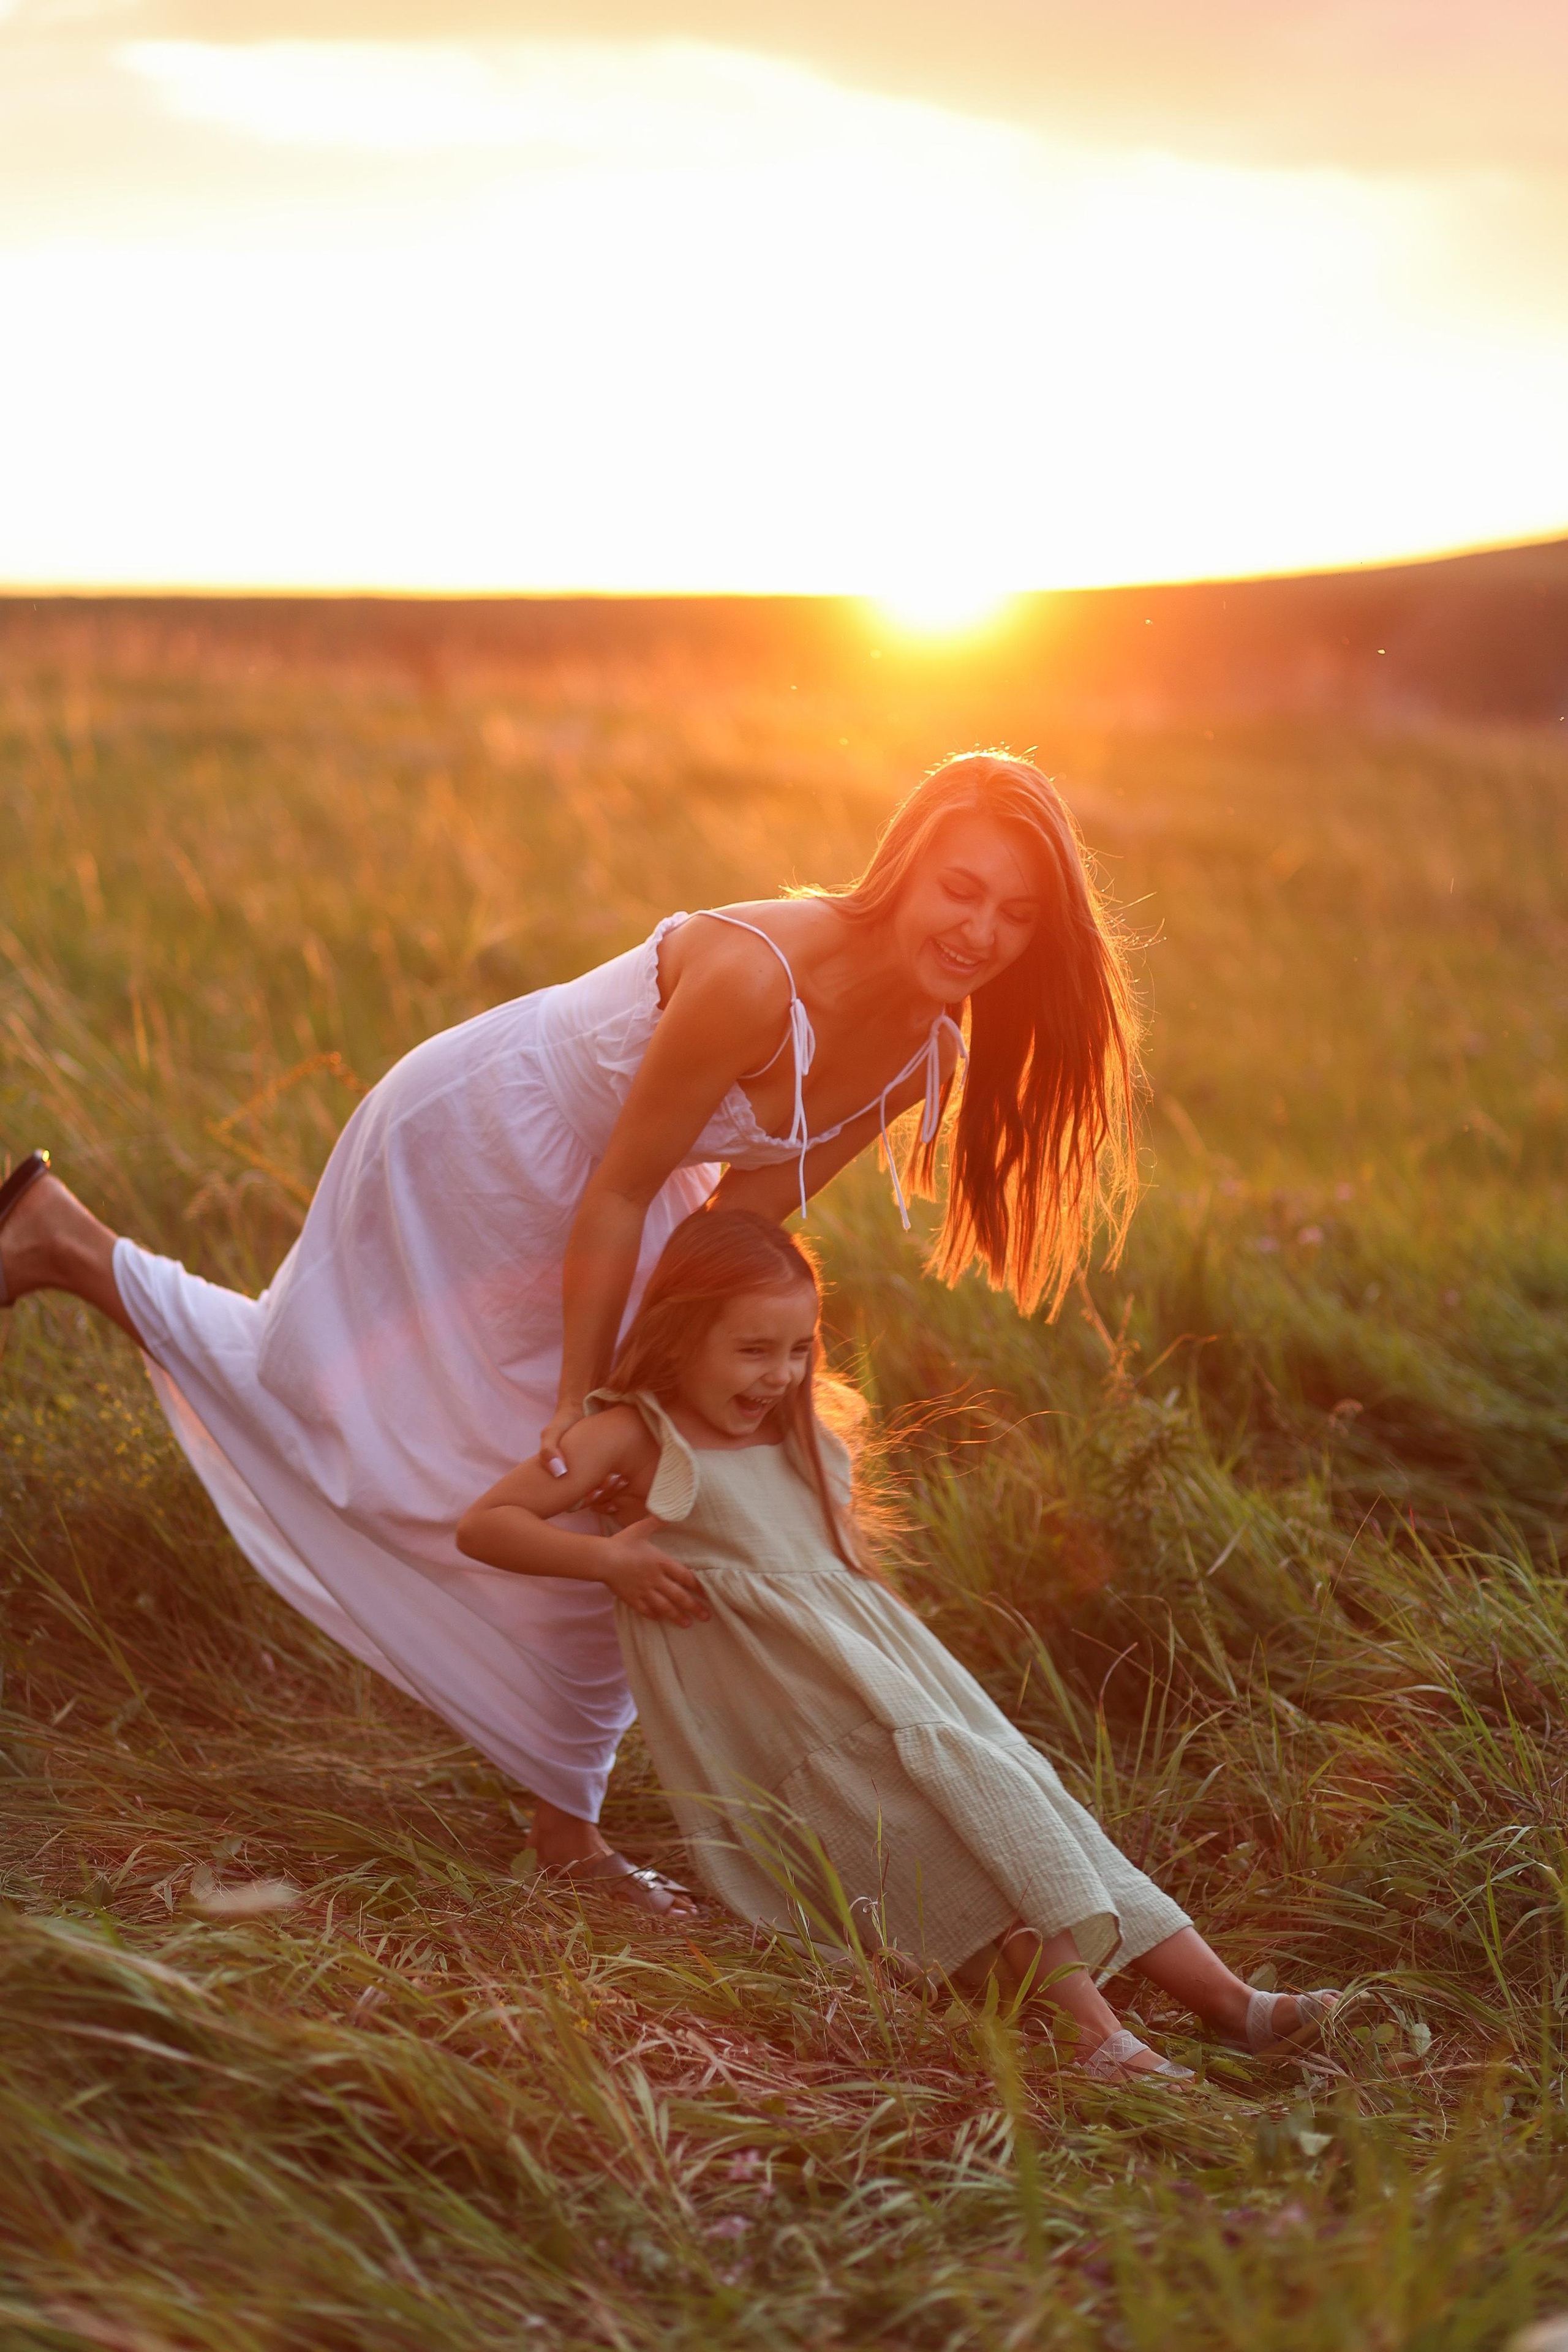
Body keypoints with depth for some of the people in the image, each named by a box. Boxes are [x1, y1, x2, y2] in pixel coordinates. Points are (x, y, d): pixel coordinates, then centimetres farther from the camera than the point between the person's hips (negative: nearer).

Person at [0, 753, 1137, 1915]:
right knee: (314, 1397, 12)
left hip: (599, 1193, 7)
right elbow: (619, 1196, -31)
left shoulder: (932, 1057, -16)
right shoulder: (755, 975, -40)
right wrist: (576, 1403, -22)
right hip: (475, 1148, -7)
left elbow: (741, 1219, -7)